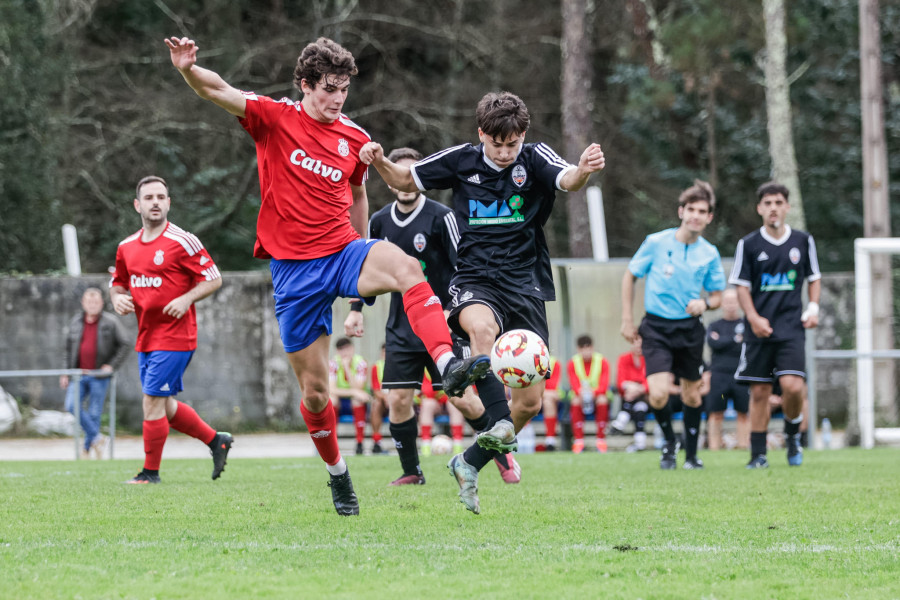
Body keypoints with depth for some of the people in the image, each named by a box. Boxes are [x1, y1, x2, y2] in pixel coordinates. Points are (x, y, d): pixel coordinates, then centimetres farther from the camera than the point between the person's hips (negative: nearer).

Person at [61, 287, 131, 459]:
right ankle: (97, 438, -2)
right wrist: (65, 373, 11)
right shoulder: (76, 322, 11)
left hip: (99, 376, -3)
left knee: (94, 414, -1)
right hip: (78, 374, 3)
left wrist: (112, 365, -8)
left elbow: (124, 345, 1)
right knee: (72, 405, -15)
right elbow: (69, 349, 17)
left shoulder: (111, 322, -1)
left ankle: (87, 448, 11)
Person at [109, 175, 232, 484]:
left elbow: (214, 278, -7)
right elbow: (118, 283, 22)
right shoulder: (127, 247, 9)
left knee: (153, 401, -9)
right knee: (165, 406, 12)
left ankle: (150, 471, 2)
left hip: (174, 336, -7)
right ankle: (216, 440, 29)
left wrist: (187, 299, -21)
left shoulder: (183, 242, -10)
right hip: (146, 338, 7)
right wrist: (118, 297, -1)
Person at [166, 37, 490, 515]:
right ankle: (337, 474, 27)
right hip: (293, 271, -2)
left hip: (343, 252, 2)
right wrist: (188, 68, -36)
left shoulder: (355, 139, 8)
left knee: (403, 266, -34)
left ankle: (448, 364, -49)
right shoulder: (276, 118, -2)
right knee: (313, 391, 3)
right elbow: (218, 92, -15)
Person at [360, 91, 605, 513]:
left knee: (531, 402, 0)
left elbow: (568, 179, -25)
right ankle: (499, 425, -44)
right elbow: (406, 181, 14)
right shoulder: (461, 160, 1)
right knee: (482, 325, -40)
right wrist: (380, 162, -8)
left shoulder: (534, 159, -3)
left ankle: (469, 463, 21)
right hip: (475, 277, -1)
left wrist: (584, 170, -49)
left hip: (525, 284, 1)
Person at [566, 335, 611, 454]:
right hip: (580, 395, 1)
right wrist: (581, 392, -40)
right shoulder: (572, 363, -3)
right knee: (576, 401, -34)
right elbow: (574, 385, -14)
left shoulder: (602, 362, -6)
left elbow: (604, 386, -15)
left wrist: (593, 392, -39)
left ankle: (601, 440, -30)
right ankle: (578, 440, -32)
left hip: (598, 394, -1)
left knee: (602, 400, -35)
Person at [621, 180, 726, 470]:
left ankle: (691, 454, 27)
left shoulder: (709, 254, 0)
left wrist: (704, 303, -14)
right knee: (659, 394, -17)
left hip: (690, 329, 3)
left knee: (691, 394, 9)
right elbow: (630, 276, 6)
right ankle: (669, 442, 11)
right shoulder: (656, 242, -6)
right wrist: (627, 320, 3)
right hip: (656, 328, -2)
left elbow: (717, 296, 11)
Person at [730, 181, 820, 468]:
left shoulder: (803, 241, 6)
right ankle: (758, 454, 9)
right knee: (759, 392, 0)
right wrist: (754, 318, -9)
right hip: (759, 328, 0)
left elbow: (814, 277, 17)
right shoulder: (748, 245, 2)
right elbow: (742, 285, 4)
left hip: (791, 326, 0)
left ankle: (792, 435, 12)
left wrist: (813, 308, 2)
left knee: (793, 386, -15)